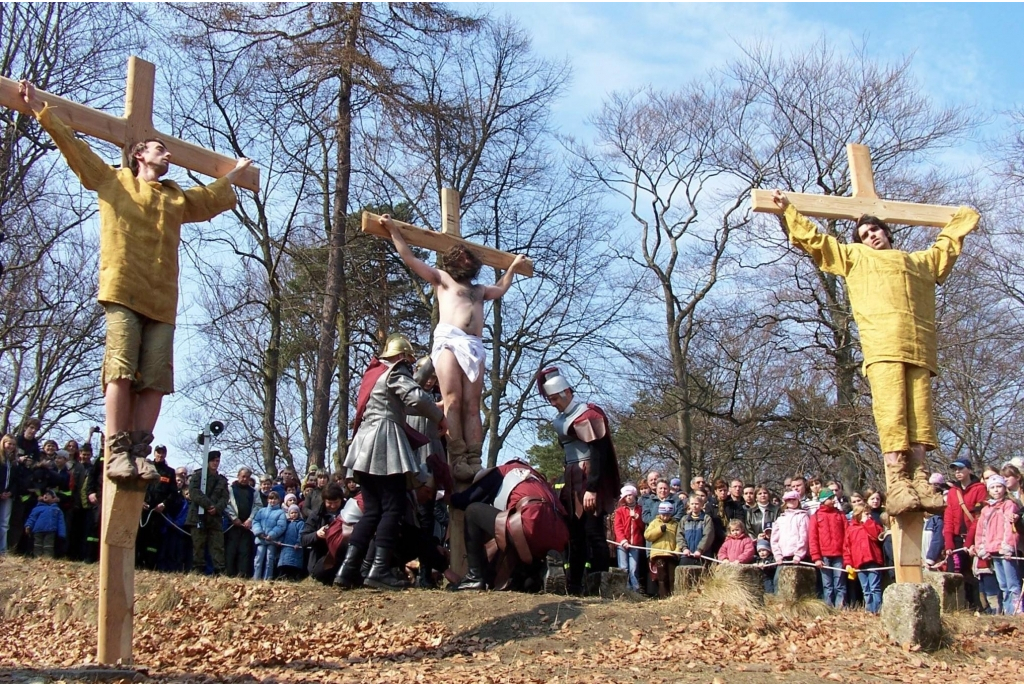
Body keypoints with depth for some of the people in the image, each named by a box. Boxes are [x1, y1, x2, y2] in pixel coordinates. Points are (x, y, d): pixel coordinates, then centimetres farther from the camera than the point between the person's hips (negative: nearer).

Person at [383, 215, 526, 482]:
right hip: (449, 341, -5)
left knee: (472, 405, -7)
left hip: (475, 347, 5)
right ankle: (457, 460, -27)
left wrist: (513, 265, 62)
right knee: (453, 401, -18)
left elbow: (501, 288, 55)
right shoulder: (442, 279, 22)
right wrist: (393, 230, 18)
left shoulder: (479, 290, 35)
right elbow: (409, 257, 19)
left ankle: (474, 462, -18)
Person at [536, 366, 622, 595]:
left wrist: (592, 488, -23)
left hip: (589, 482, -9)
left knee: (593, 533, -10)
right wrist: (566, 486, 15)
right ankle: (574, 584, 13)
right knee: (575, 534, 9)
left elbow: (597, 453, -18)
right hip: (573, 483, 9)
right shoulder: (562, 419, 15)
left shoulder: (586, 414, -11)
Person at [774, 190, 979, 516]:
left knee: (920, 412, -9)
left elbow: (947, 246, 54)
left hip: (919, 345, 3)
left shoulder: (920, 261, 37)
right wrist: (788, 209, 33)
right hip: (882, 343, -3)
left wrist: (962, 221, 64)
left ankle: (919, 480, -12)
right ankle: (896, 484, -23)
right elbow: (813, 239, 32)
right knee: (890, 411, -16)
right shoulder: (854, 256, 30)